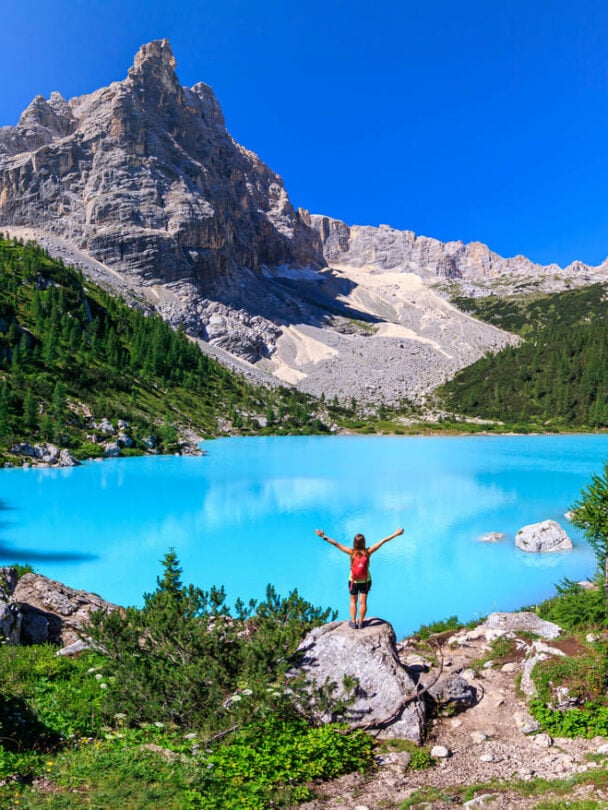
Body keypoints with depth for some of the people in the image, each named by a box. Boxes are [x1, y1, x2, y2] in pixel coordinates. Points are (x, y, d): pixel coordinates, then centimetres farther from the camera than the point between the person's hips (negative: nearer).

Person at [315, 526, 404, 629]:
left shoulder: (352, 552, -22)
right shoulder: (368, 552, -21)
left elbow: (336, 544, -23)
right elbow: (382, 542, -17)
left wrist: (324, 537, -21)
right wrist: (395, 534, -14)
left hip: (353, 581, 0)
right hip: (366, 581, 1)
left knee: (353, 601, 18)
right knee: (363, 602, 15)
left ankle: (353, 622, 26)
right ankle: (361, 622, 28)